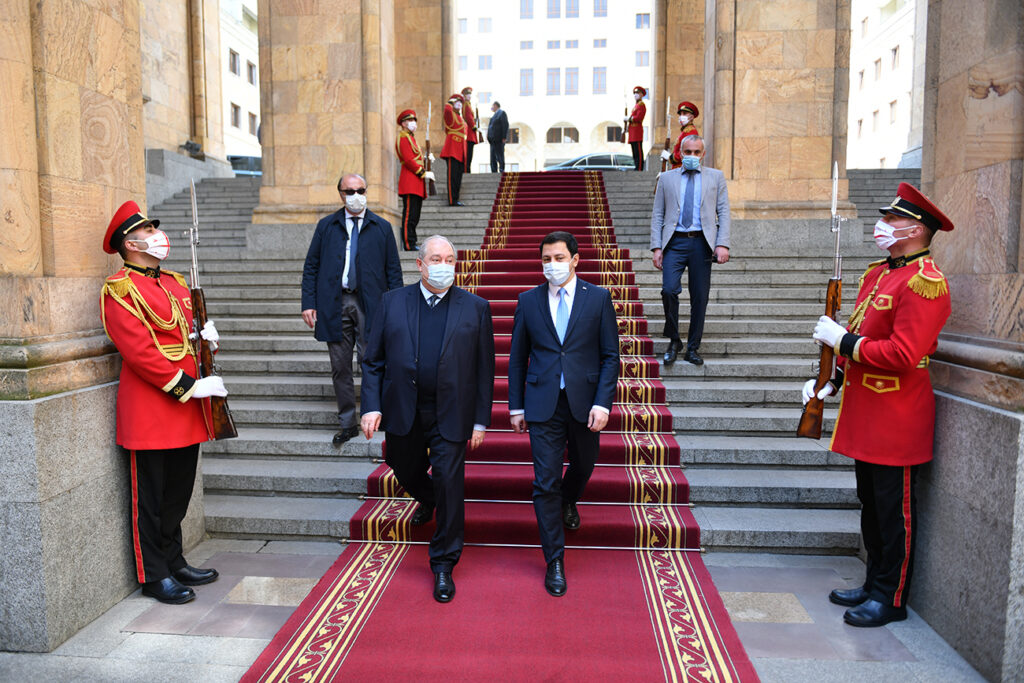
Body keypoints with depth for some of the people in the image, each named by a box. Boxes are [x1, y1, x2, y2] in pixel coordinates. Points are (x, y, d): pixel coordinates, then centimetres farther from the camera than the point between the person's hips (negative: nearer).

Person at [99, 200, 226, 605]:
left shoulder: (175, 284, 15)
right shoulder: (120, 289, -10)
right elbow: (139, 351, -19)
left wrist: (206, 336, -2)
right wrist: (190, 386, -21)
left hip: (187, 411, 8)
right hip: (150, 411, -8)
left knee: (179, 493, 17)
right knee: (150, 499, 5)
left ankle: (175, 563, 30)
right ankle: (154, 576, 18)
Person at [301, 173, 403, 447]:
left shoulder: (382, 227, 8)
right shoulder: (326, 226, 10)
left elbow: (393, 270, 7)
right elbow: (311, 267, 10)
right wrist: (308, 303, -1)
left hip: (370, 304, -1)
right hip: (335, 304, 2)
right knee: (340, 367, 6)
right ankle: (347, 423, 16)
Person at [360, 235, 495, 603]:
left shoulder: (475, 307, 0)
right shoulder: (392, 301, 3)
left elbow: (484, 369, 1)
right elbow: (372, 361, 4)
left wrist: (480, 420, -2)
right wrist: (372, 406, -7)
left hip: (450, 416, -2)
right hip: (402, 412, 3)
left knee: (449, 485, 0)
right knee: (406, 474, 20)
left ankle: (443, 566, 18)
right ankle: (427, 499, 57)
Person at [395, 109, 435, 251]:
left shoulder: (411, 138, 24)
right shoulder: (403, 137, -6)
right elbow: (408, 160, -15)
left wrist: (425, 172, 8)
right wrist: (424, 173, -13)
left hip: (416, 184, 10)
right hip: (410, 183, -10)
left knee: (414, 217, 10)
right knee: (410, 215, -10)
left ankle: (412, 245, 13)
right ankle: (409, 246, -10)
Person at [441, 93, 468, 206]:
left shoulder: (461, 118, 21)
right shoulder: (451, 115, -5)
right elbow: (447, 109, -29)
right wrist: (450, 103, -7)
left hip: (460, 152, 9)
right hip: (452, 150, -9)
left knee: (458, 175, 10)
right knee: (453, 175, -9)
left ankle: (455, 199, 15)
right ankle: (452, 201, -9)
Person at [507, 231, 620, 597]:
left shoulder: (598, 298, 0)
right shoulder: (528, 300, 3)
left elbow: (610, 356, -1)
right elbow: (517, 357, 8)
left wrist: (602, 403, -10)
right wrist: (516, 406, 5)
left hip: (584, 402, 1)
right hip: (544, 405, 0)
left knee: (583, 466, 20)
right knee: (545, 483, -1)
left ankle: (567, 502, 56)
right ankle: (555, 562, 13)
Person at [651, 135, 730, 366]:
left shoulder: (715, 177, 13)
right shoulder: (667, 178, 14)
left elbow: (723, 212, 7)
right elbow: (657, 215, 10)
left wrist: (722, 244, -6)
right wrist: (657, 247, -1)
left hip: (702, 243, 1)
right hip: (675, 242, 0)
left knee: (700, 297, 1)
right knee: (669, 290, -17)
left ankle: (692, 348, 13)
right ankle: (674, 341, 4)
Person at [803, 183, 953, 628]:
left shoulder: (925, 282, -17)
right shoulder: (877, 273, 12)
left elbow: (902, 355, -25)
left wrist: (841, 340, -19)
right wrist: (832, 381, 10)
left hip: (897, 418, -9)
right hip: (867, 414, 9)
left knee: (894, 509, 4)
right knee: (871, 503, 18)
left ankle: (892, 599, 18)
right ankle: (875, 585, 32)